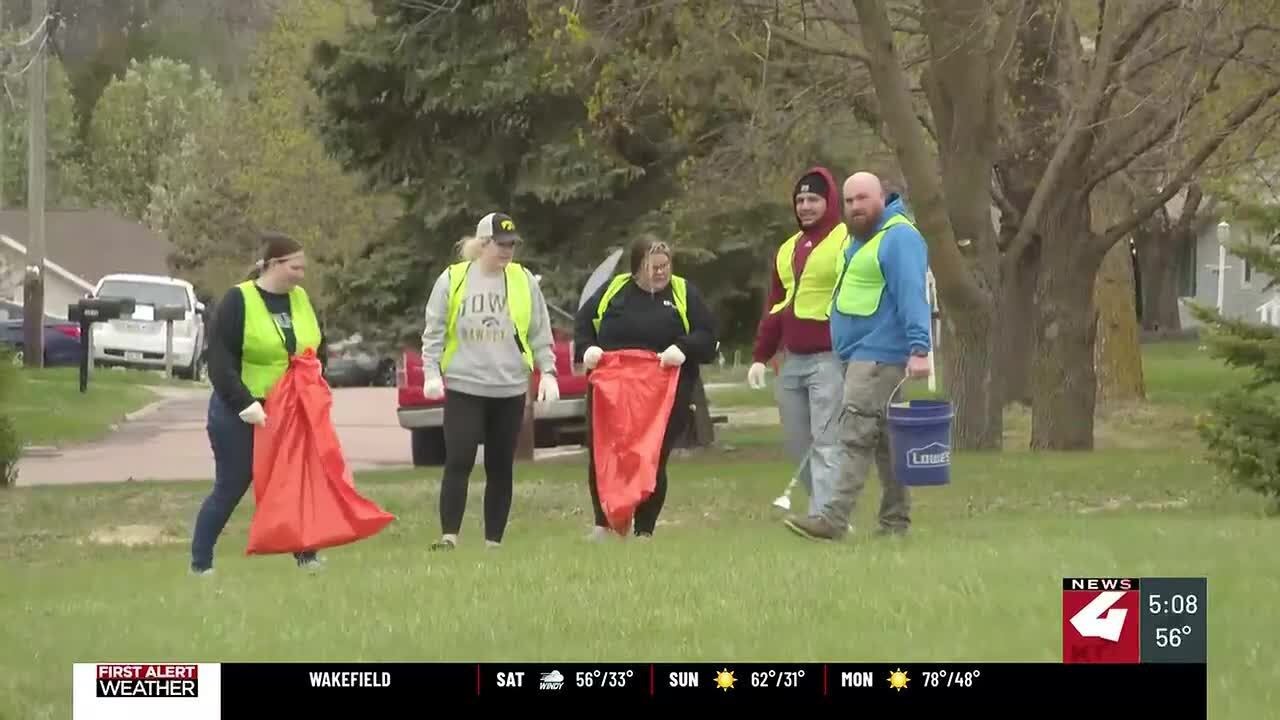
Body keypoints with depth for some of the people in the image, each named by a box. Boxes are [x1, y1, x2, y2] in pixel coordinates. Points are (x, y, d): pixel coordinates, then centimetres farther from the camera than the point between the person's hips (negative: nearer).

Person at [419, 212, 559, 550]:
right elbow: (434, 332, 1)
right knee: (458, 463, -9)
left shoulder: (524, 281, 4)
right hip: (463, 388, -2)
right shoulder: (453, 280, -1)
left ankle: (494, 541, 12)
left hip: (510, 390, 2)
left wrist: (547, 372, -2)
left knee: (500, 467, 7)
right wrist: (431, 373, -7)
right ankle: (449, 536, -10)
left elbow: (540, 332, 6)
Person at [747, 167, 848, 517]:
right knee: (798, 445, 9)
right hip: (791, 362, 8)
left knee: (826, 443, -13)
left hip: (829, 359, -8)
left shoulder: (847, 241, -5)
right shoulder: (787, 250, 19)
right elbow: (774, 306, 22)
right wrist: (760, 357, 16)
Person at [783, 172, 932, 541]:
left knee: (856, 436, -15)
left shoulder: (898, 238, -12)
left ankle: (834, 518, -21)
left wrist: (918, 349, -28)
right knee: (884, 442, 12)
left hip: (879, 356, -10)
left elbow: (912, 295, -20)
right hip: (859, 357, 10)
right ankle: (896, 521, 17)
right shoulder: (859, 240, 20)